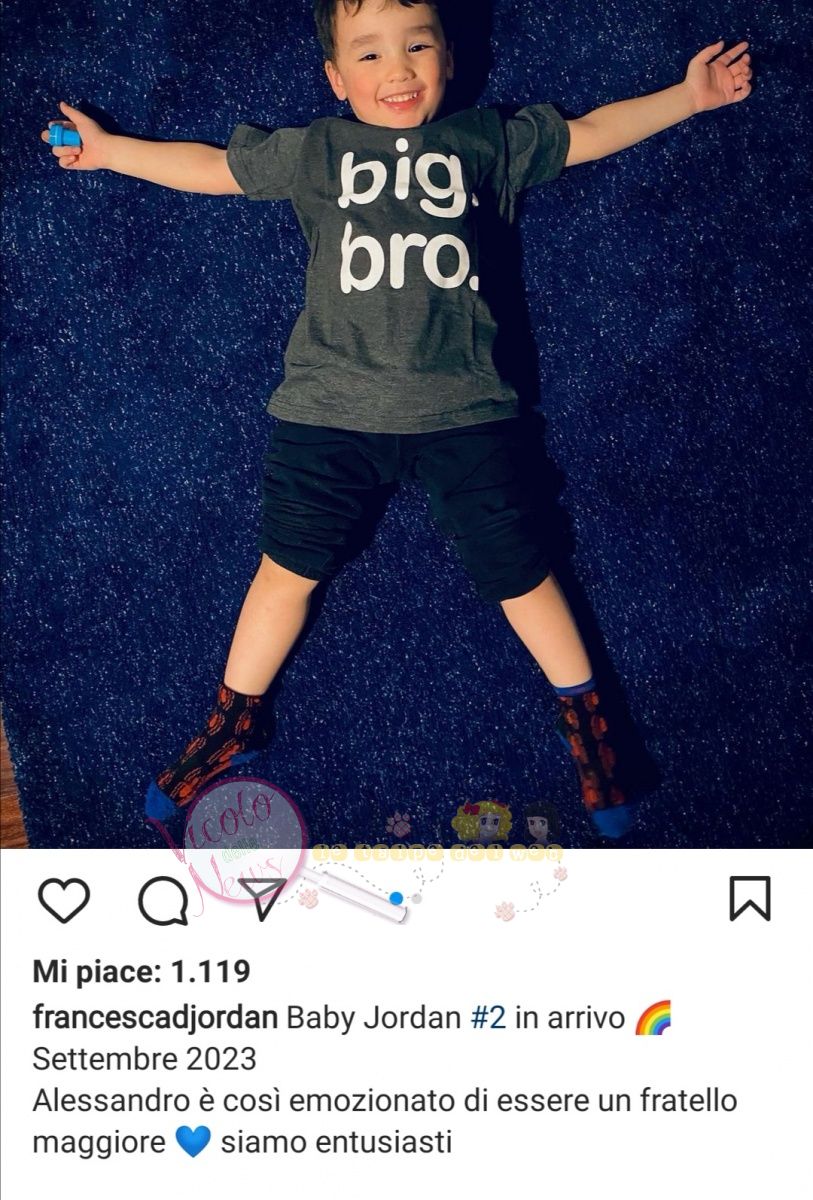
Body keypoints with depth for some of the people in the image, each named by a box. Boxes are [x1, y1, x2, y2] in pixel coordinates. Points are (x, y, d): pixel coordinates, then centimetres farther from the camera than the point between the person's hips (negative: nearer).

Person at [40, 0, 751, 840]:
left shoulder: (490, 141, 11)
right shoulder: (312, 151, 9)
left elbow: (589, 134, 21)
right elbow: (212, 167, 18)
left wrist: (686, 94, 21)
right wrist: (108, 149, 20)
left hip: (464, 411, 0)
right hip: (330, 409, 0)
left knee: (517, 573, 5)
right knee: (289, 566, 7)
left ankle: (583, 714, 26)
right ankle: (236, 718, 28)